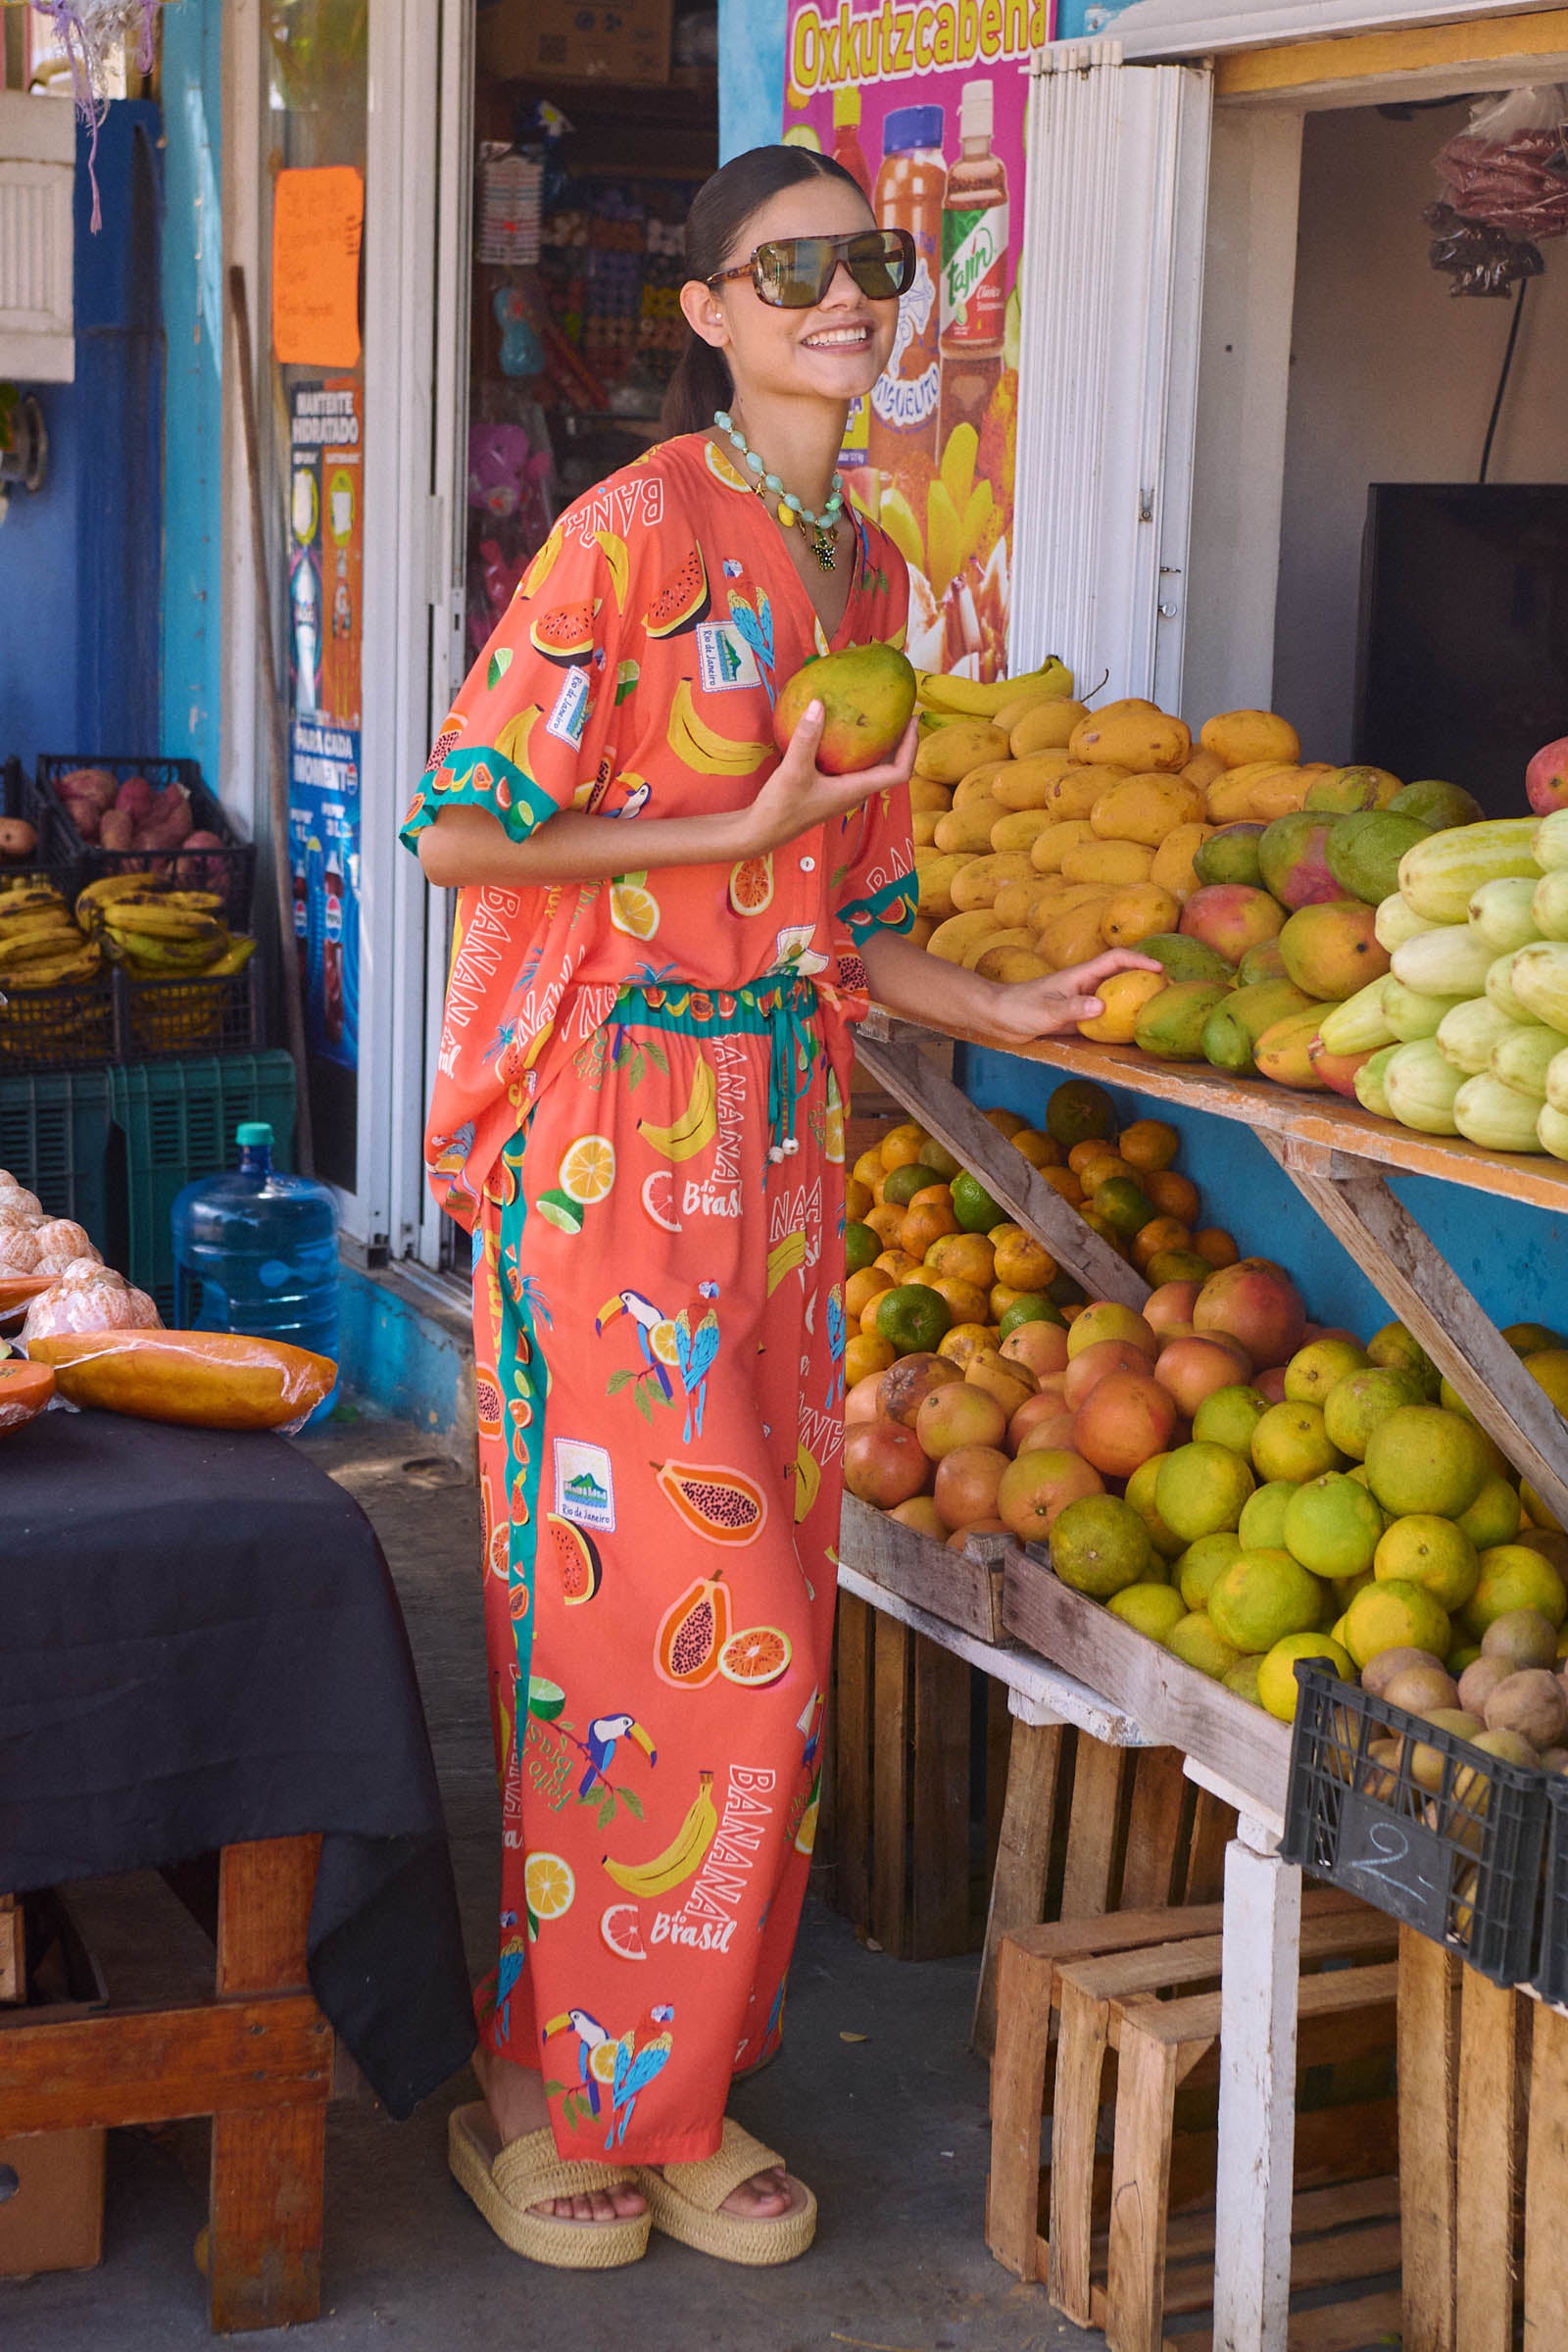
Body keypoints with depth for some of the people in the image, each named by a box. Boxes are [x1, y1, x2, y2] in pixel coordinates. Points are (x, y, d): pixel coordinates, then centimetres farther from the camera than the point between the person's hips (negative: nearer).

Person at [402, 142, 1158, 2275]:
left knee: (763, 1619, 8)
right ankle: (549, 2093, 13)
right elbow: (462, 828, -13)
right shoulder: (641, 527, -9)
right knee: (658, 1612, -5)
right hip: (613, 1123, -7)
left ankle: (679, 2087, 22)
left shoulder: (868, 564, 14)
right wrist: (743, 831, -12)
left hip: (783, 1121, 7)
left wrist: (1002, 1007, 5)